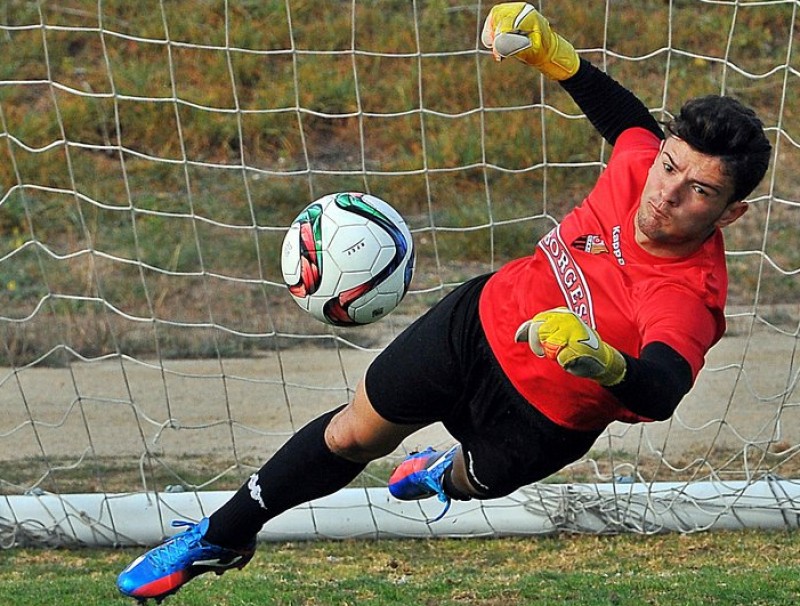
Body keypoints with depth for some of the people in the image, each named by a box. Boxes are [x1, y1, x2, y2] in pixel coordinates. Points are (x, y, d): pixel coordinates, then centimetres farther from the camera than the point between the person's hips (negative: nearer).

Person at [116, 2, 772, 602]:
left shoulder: (689, 297, -39)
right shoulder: (640, 163, -24)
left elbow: (661, 393, -57)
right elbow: (631, 119, 1)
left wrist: (605, 362, -78)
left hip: (539, 417, -3)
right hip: (485, 316, 3)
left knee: (471, 479, 27)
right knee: (354, 434, 17)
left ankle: (443, 477, 69)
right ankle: (221, 538, 41)